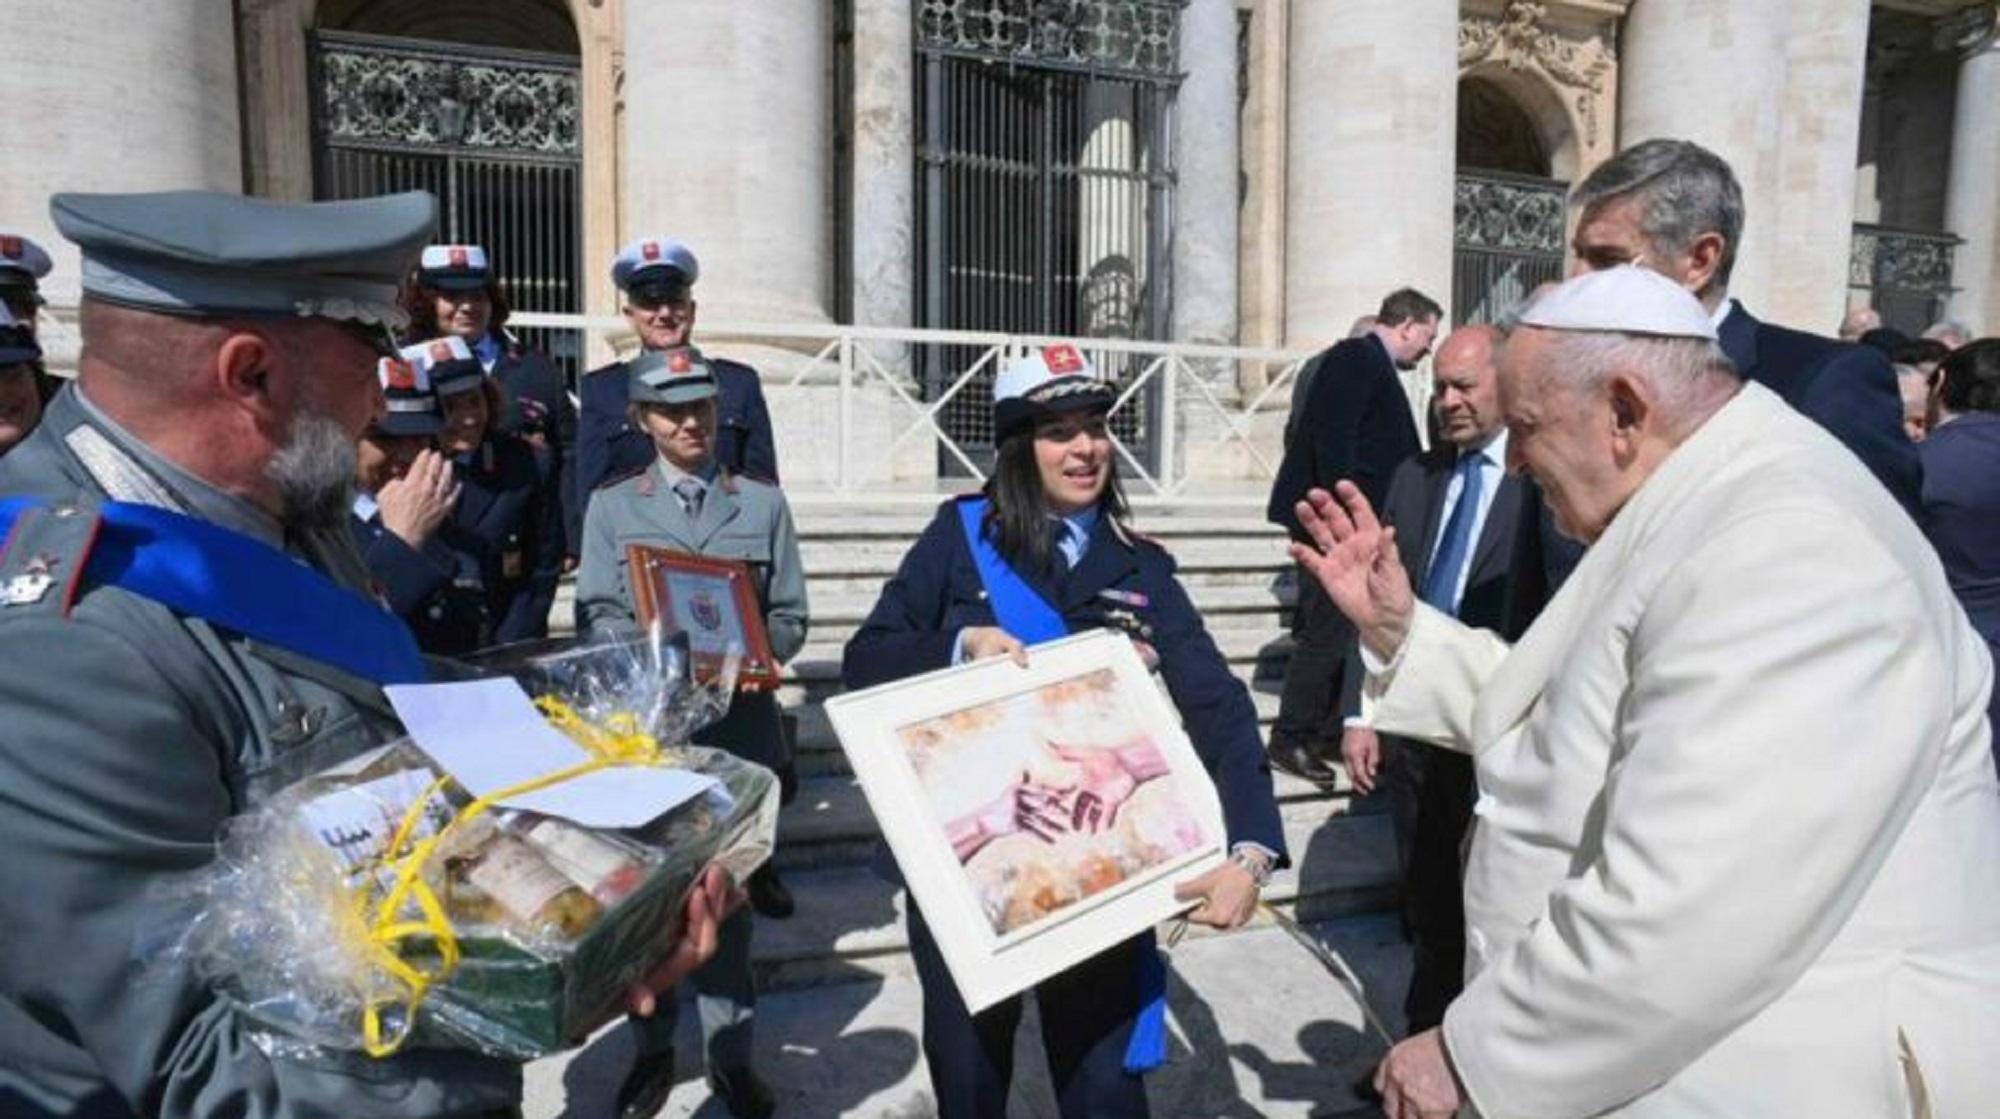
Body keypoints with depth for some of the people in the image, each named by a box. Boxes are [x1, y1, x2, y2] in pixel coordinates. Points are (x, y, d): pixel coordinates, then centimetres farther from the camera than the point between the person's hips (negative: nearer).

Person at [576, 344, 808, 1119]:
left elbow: (790, 617, 2)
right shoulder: (611, 507, 6)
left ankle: (730, 1053, 24)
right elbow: (598, 618, -1)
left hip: (740, 722, 0)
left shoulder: (763, 503, 6)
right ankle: (653, 1049, 30)